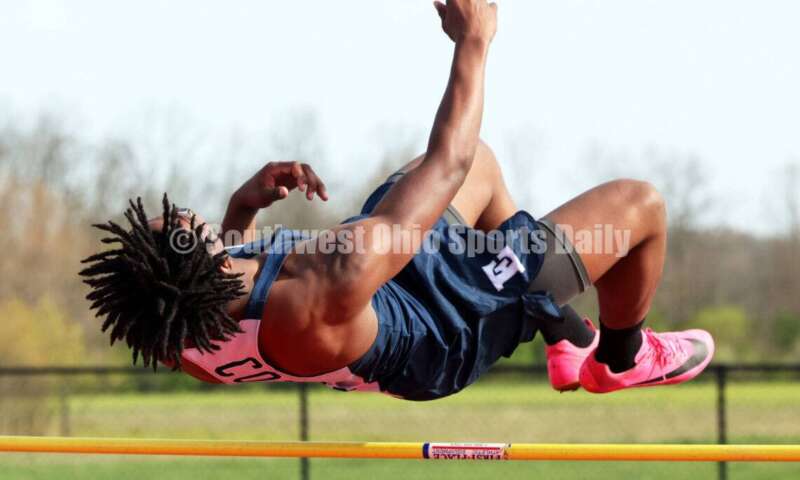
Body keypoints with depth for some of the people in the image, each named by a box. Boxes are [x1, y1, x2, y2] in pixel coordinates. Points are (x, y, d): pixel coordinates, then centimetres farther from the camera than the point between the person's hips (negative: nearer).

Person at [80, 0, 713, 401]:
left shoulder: (165, 326, -29)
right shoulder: (324, 297, -50)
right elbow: (446, 164, -39)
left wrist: (243, 206, -14)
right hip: (458, 322, -7)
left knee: (481, 160, 29)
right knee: (639, 203, 5)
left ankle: (569, 340, 44)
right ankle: (622, 359, 35)